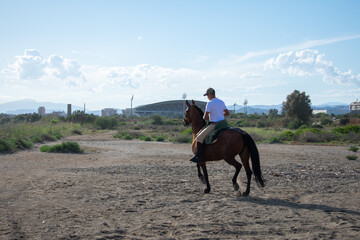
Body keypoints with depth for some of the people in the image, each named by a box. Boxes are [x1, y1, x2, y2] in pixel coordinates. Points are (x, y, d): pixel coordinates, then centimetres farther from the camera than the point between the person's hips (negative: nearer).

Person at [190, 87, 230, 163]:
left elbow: (205, 117, -17)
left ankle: (199, 157, -8)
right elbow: (227, 113, 19)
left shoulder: (209, 104, -15)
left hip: (214, 125, -9)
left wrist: (204, 117, 6)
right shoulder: (221, 102, 9)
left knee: (199, 138, -4)